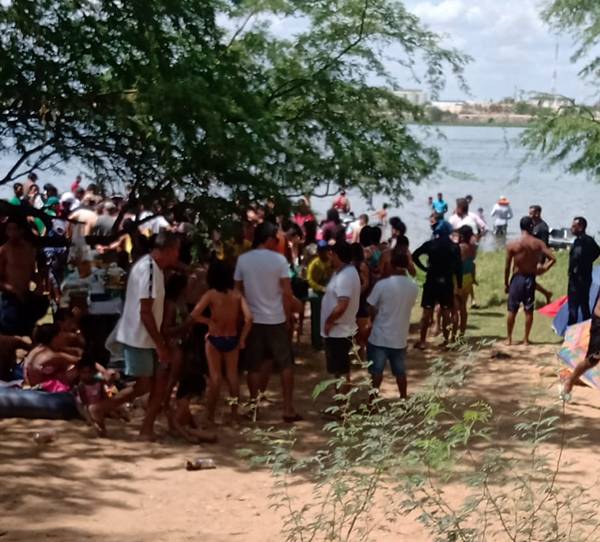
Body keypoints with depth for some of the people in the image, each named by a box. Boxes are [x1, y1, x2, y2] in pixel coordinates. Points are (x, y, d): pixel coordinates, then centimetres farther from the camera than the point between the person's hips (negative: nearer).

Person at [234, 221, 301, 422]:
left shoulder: (242, 260, -1)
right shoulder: (279, 259, -10)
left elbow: (238, 290, 3)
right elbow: (287, 292, -11)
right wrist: (288, 316, 2)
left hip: (253, 319, 3)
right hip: (276, 319, -3)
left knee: (255, 366, 12)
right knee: (286, 364, 7)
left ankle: (254, 404, 16)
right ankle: (288, 408, 5)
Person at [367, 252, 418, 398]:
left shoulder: (382, 285, -17)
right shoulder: (413, 287, -5)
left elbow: (371, 309, -8)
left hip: (380, 336, -3)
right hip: (400, 337, 3)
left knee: (376, 370, 9)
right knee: (400, 371, 16)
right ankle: (403, 399, 25)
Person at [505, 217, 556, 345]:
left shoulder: (512, 245, -9)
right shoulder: (538, 243, -5)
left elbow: (507, 266, -6)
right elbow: (552, 258, -12)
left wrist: (506, 283, 4)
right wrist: (543, 268, 1)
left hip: (517, 278, -1)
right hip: (530, 278, 1)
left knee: (512, 310, 8)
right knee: (529, 310, 9)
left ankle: (509, 339, 12)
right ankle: (526, 339, 13)